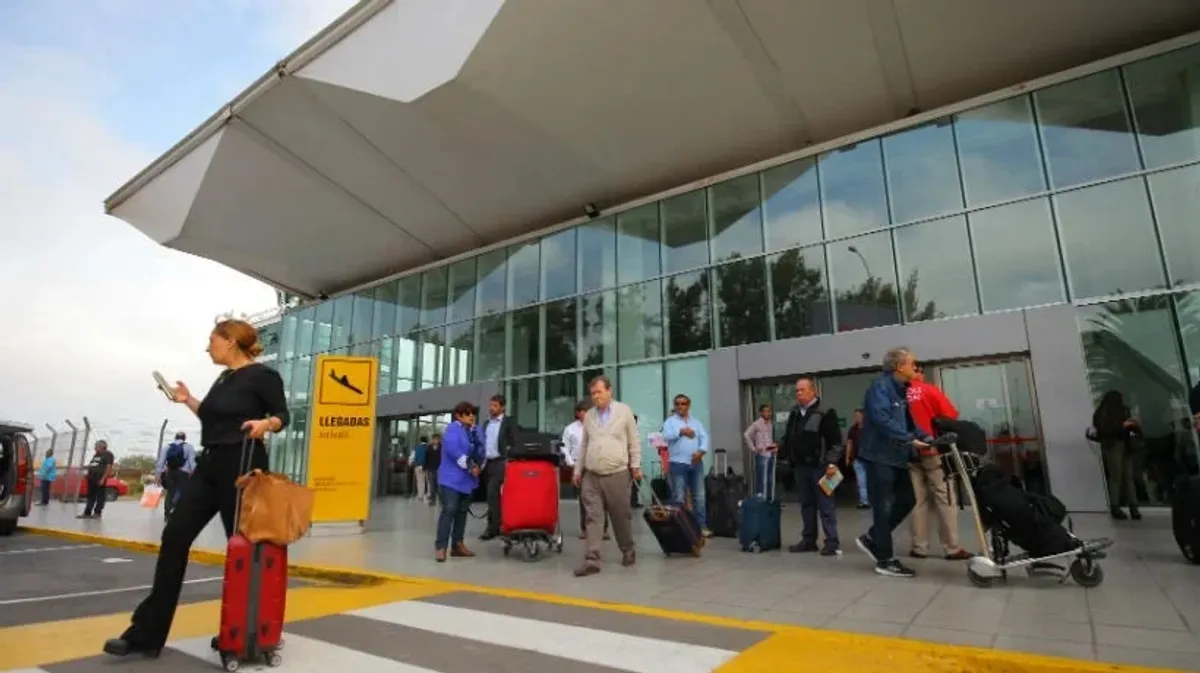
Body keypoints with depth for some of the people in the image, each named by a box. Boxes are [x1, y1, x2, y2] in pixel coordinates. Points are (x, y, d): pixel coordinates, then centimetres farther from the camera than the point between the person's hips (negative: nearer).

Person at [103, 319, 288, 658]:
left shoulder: (262, 375, -10)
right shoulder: (224, 378, 16)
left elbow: (281, 416, -10)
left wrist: (264, 424, -29)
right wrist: (188, 400, 19)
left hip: (242, 467, -9)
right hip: (209, 465, 9)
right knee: (175, 536, 2)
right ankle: (147, 634, 8)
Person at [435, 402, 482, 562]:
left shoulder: (473, 431, 13)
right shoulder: (453, 428, -8)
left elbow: (478, 451, 12)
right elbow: (452, 449, -21)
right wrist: (469, 466, -18)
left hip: (467, 478, 7)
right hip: (451, 477, -7)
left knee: (462, 511, 10)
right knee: (449, 510, -13)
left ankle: (457, 545, 17)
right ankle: (441, 546, -10)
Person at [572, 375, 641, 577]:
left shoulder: (624, 411, 0)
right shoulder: (589, 415, 11)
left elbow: (634, 441, 2)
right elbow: (584, 445, 16)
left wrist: (636, 465, -3)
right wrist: (578, 470, 14)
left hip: (618, 474, -3)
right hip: (591, 476, 3)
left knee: (621, 516, 8)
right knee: (593, 518, -2)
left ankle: (628, 551, 29)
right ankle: (592, 560, 0)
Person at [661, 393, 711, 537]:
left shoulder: (696, 422, 15)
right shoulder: (670, 421, 4)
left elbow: (704, 438, 5)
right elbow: (666, 436, -14)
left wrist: (701, 451, -12)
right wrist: (681, 431, -19)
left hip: (696, 463, 4)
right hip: (678, 463, -4)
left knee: (699, 496, 6)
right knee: (679, 497, 0)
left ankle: (702, 526, 13)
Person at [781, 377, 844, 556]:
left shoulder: (825, 412, -8)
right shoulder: (794, 413, 13)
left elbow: (835, 440, -11)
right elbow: (788, 438, 21)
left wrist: (832, 463, -16)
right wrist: (780, 449, 5)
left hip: (819, 466, -6)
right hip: (800, 466, 7)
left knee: (826, 504, -1)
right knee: (806, 504, 12)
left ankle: (832, 541, 5)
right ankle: (808, 539, 19)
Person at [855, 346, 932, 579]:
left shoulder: (901, 389, 15)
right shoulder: (880, 385, -14)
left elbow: (908, 420, 16)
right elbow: (882, 419, -26)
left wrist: (925, 438, 1)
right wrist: (910, 439, -27)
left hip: (897, 456, 9)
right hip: (879, 455, -9)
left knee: (907, 499, 11)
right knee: (884, 506, -2)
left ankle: (871, 539, 23)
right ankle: (885, 560, 8)